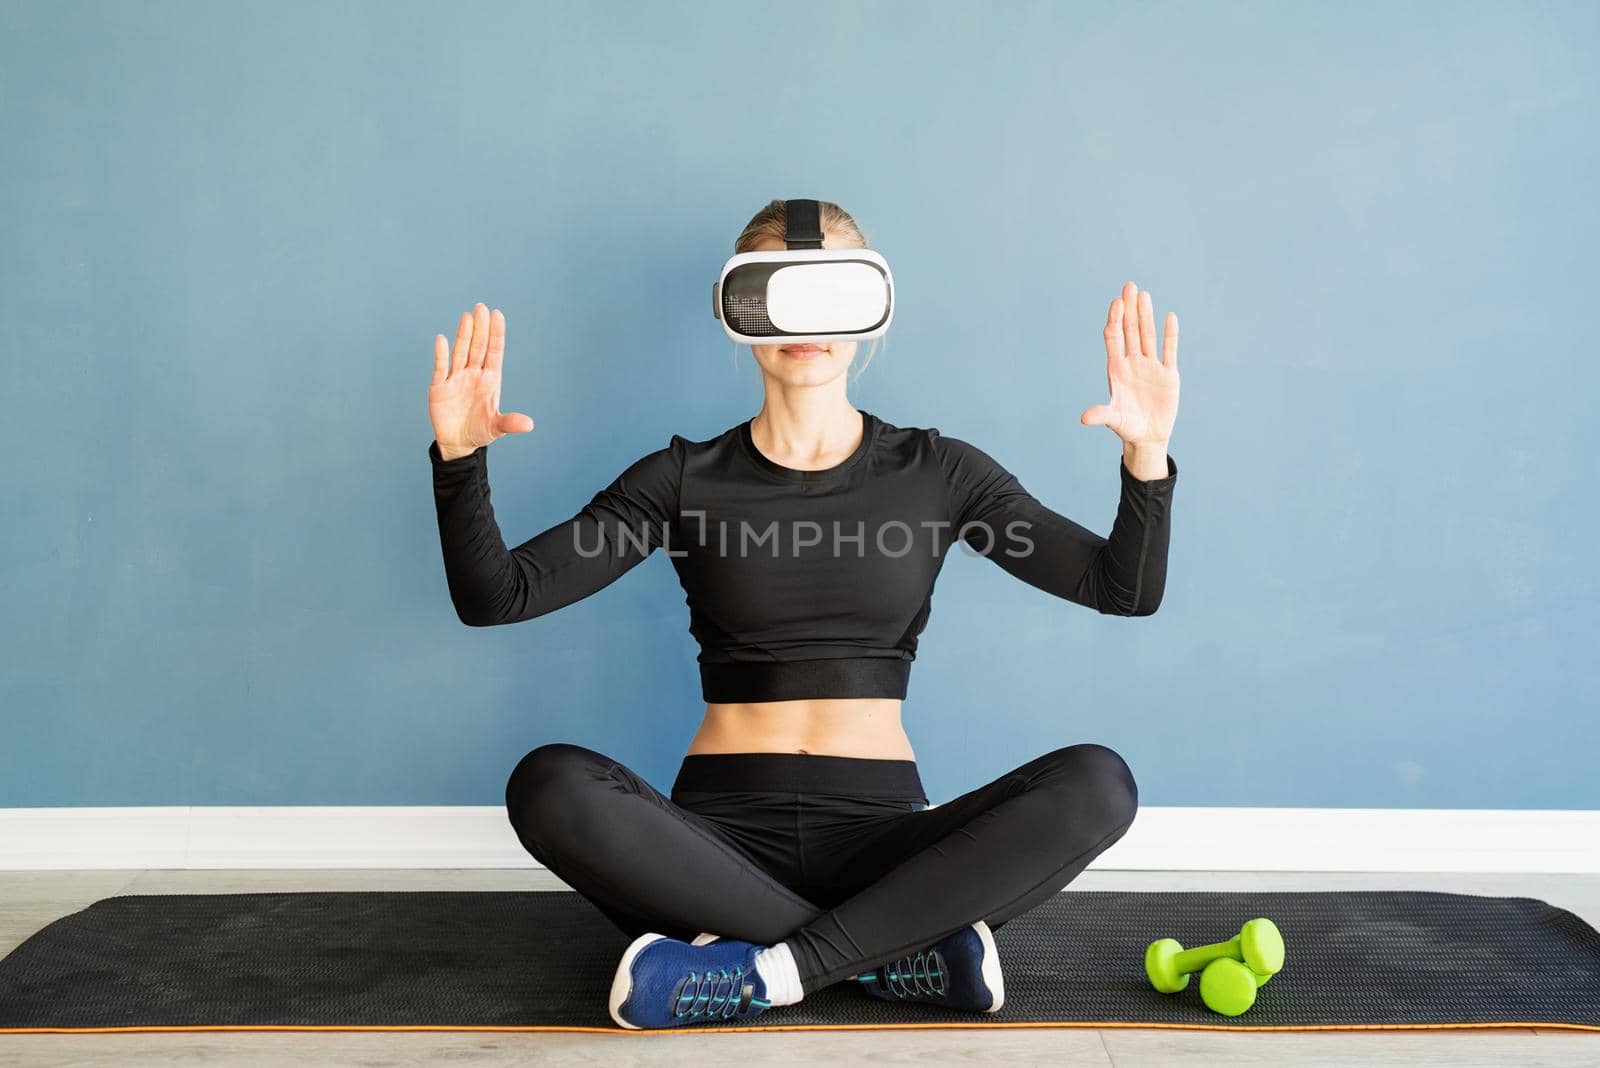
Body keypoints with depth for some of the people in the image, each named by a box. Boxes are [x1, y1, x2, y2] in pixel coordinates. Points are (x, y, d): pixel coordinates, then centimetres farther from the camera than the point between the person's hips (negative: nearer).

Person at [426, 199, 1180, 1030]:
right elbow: (494, 598, 0)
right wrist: (459, 458, -16)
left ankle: (761, 970, -25)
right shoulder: (686, 478, 4)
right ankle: (900, 951, -20)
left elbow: (1127, 589, 2)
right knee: (551, 786, -30)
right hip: (722, 831, 0)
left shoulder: (935, 472, 6)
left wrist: (1146, 453, -15)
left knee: (1096, 784, -25)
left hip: (879, 829, 1)